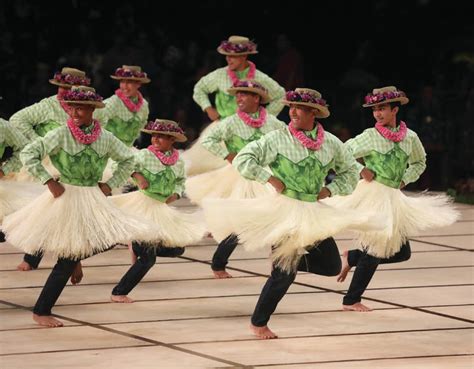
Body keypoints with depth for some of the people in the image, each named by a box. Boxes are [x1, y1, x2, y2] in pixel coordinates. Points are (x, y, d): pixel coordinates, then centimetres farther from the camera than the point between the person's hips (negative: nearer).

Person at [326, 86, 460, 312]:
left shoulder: (410, 138, 5)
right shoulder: (370, 136, -7)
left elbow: (419, 163, 23)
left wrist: (405, 180, 9)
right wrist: (361, 170, -12)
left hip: (393, 199, 6)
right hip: (372, 194, -6)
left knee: (401, 252, 4)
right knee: (375, 250, -9)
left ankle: (351, 258, 18)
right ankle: (351, 301, 3)